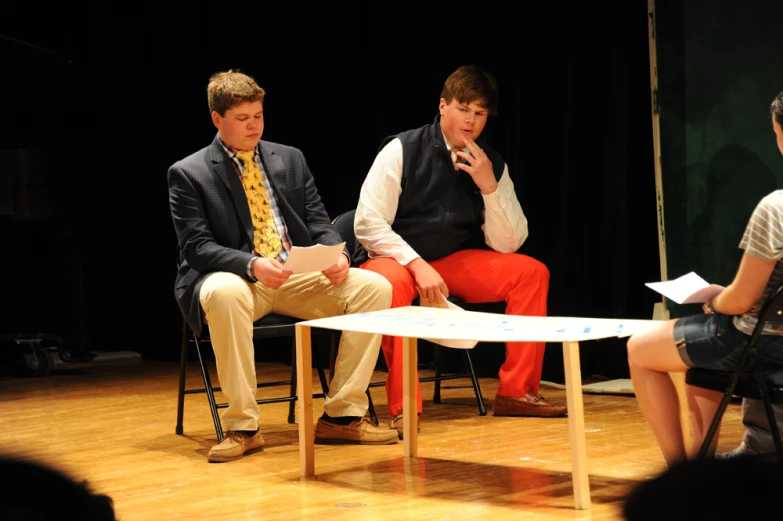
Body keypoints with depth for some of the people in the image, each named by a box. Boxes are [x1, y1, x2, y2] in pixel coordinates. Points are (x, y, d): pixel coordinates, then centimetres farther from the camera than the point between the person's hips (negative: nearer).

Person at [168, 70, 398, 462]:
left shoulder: (290, 159, 16)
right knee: (224, 293, -41)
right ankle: (242, 426, -29)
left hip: (300, 276, 5)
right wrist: (251, 265, -25)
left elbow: (318, 223, 14)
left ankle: (341, 416, -12)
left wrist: (337, 256, -10)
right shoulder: (188, 174, 1)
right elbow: (196, 247, -7)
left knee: (374, 287, -18)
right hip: (238, 278, -4)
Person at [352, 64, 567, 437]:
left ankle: (515, 392, -7)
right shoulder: (402, 151, -11)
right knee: (394, 283, -40)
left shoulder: (492, 164, 2)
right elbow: (367, 223, -16)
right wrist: (418, 266, -26)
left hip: (452, 263, 5)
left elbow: (507, 245, -2)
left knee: (532, 272, -13)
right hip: (395, 259, -5)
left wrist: (489, 186, -16)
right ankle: (403, 407, -33)